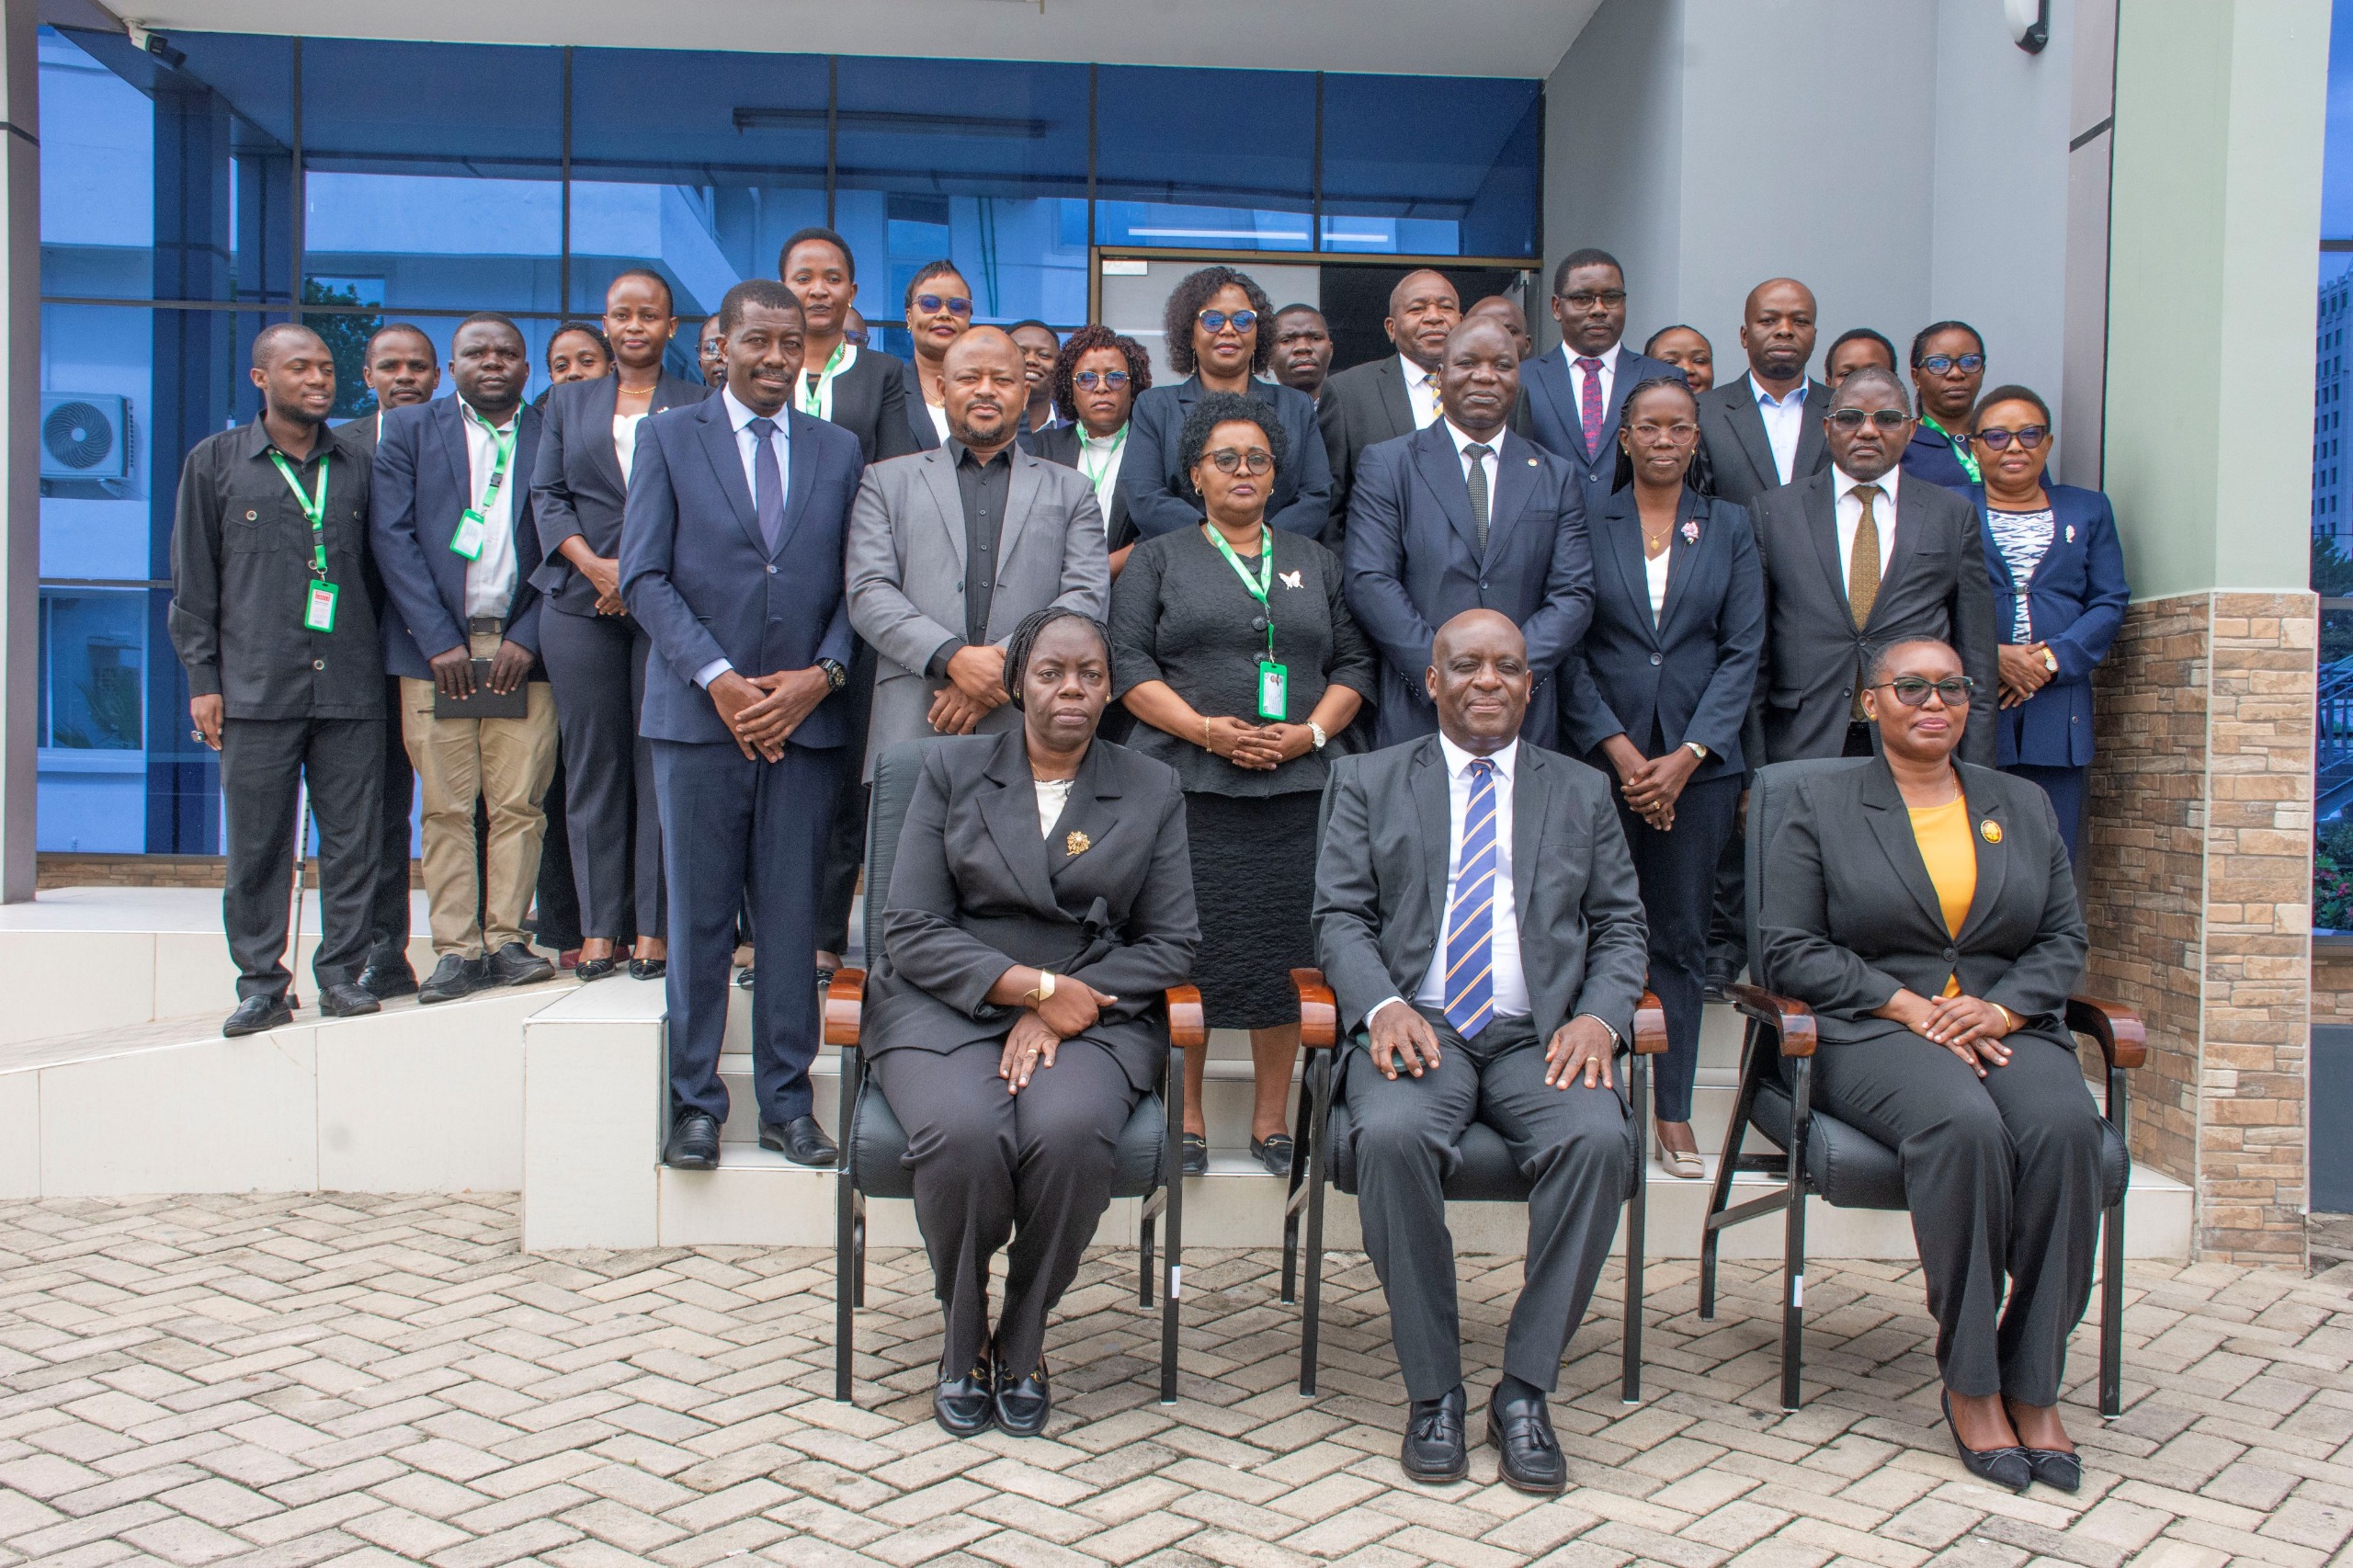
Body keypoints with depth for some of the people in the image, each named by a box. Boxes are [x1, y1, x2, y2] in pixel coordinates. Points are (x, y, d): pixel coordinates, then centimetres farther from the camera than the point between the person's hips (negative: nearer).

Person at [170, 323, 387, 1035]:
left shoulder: (357, 464, 13)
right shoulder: (215, 462, 8)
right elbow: (194, 580, 7)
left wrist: (384, 661, 9)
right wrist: (202, 680, 1)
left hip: (350, 684, 2)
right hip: (258, 686, -1)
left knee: (353, 838, 1)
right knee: (256, 844, 1)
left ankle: (341, 973, 11)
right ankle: (261, 984, 10)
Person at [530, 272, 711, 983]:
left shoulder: (698, 404, 10)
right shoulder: (568, 402, 19)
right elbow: (546, 494, 9)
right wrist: (592, 563, -8)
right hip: (579, 603, 2)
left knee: (661, 760, -5)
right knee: (591, 759, 1)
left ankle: (654, 929, -1)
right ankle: (599, 929, 5)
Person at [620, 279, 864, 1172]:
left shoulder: (840, 453, 13)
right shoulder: (669, 438, 7)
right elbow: (644, 576, -1)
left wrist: (821, 675, -7)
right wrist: (718, 680, -10)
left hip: (806, 719, 2)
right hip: (698, 717, -1)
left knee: (794, 921, 4)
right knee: (698, 920, 3)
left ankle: (787, 1104, 14)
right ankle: (695, 1104, 13)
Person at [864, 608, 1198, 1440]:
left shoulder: (1152, 790, 12)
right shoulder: (950, 769, 9)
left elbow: (1170, 944, 6)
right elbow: (911, 930, 0)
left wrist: (1064, 1005, -10)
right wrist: (1033, 984, -12)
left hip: (1092, 1013, 1)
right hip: (948, 1007, 0)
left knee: (1068, 1133, -32)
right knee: (964, 1136, -32)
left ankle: (1022, 1340, -6)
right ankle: (961, 1335, -3)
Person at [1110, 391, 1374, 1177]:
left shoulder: (1314, 561, 19)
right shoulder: (1158, 559, 12)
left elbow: (1354, 664, 12)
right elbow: (1129, 663, 1)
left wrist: (1310, 733, -6)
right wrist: (1204, 729, -12)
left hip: (1294, 788, 2)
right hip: (1187, 784, -2)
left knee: (1283, 954, -1)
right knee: (1185, 951, -5)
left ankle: (1272, 1120, 9)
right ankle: (1185, 1118, 6)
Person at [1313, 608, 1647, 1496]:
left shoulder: (1582, 792, 19)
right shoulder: (1367, 783, 15)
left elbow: (1620, 925, 14)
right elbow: (1340, 916, 6)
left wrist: (1600, 1016, -7)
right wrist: (1383, 1007, -14)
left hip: (1541, 1036, 1)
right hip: (1418, 1026, -1)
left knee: (1600, 1138, -31)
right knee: (1392, 1136, -34)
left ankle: (1524, 1391, -15)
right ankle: (1433, 1390, -15)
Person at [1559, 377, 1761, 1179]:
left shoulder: (1730, 528, 8)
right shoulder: (1588, 525, 4)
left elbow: (1742, 652, 3)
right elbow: (1568, 650, 0)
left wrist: (1687, 755, -8)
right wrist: (1617, 747, -10)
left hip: (1698, 765, 1)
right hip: (1601, 760, -1)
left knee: (1680, 939, 7)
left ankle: (1674, 1111, 15)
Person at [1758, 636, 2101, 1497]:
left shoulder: (2025, 806, 21)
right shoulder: (1820, 804, 9)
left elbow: (2065, 939, 14)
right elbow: (1788, 949, 0)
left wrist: (1999, 1007, -7)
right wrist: (1910, 1006, -11)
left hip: (2006, 1026, 3)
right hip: (1871, 1032, -3)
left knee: (2064, 1126, -31)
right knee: (1965, 1125, -36)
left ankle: (2033, 1384, -20)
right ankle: (1970, 1383, -22)